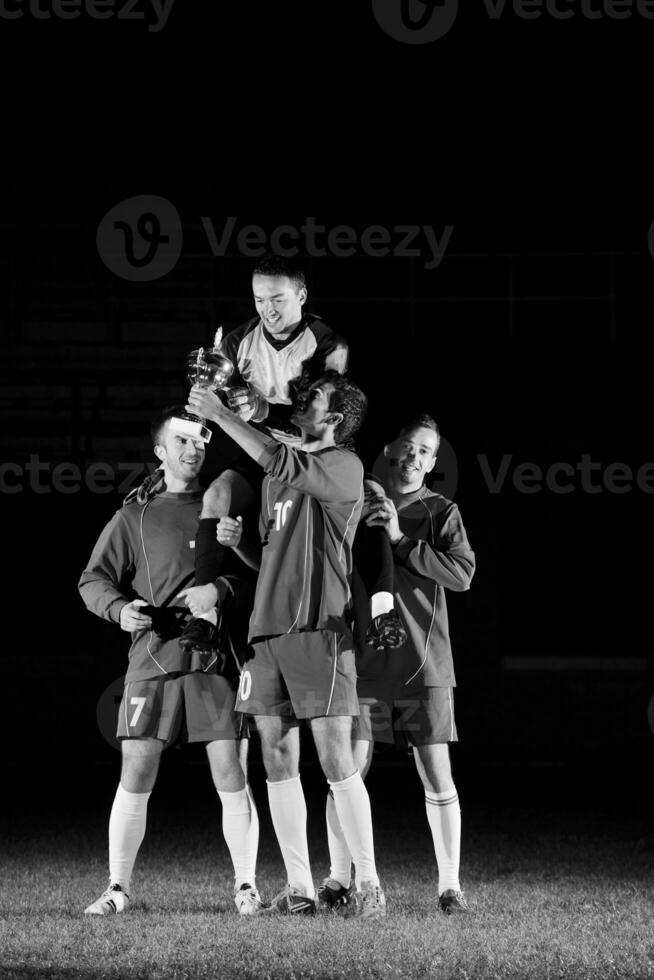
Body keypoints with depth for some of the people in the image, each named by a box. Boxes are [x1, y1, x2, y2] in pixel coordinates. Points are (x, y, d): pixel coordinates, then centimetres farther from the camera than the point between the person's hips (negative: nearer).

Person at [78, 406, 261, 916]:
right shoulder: (135, 516, 11)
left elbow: (260, 573, 3)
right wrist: (120, 607, -9)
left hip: (218, 661, -1)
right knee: (135, 777, -1)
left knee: (232, 777, -3)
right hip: (152, 659, 1)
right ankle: (119, 887, 7)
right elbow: (94, 578, 11)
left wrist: (220, 588, -15)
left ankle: (246, 885, 7)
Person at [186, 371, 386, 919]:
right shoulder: (280, 474, 18)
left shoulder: (345, 467, -4)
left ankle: (368, 883, -1)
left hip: (319, 628, -7)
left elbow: (282, 466, -21)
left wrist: (220, 414, -15)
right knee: (278, 759, 4)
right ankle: (299, 888, 8)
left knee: (335, 759, -8)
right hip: (268, 627, 7)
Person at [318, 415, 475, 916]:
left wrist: (402, 540, -14)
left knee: (437, 775, -2)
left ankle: (451, 885, 4)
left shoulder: (441, 512, 6)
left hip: (423, 660, -1)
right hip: (362, 659, 1)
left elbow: (463, 573, -8)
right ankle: (338, 879, 9)